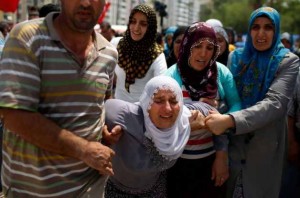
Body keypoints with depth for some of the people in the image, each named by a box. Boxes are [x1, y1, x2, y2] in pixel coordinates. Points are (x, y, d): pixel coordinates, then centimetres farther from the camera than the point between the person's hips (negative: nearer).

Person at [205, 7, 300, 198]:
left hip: (265, 146, -3)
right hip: (233, 142, 3)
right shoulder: (236, 57, 2)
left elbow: (275, 103, -24)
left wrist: (230, 120, -37)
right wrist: (218, 114, -18)